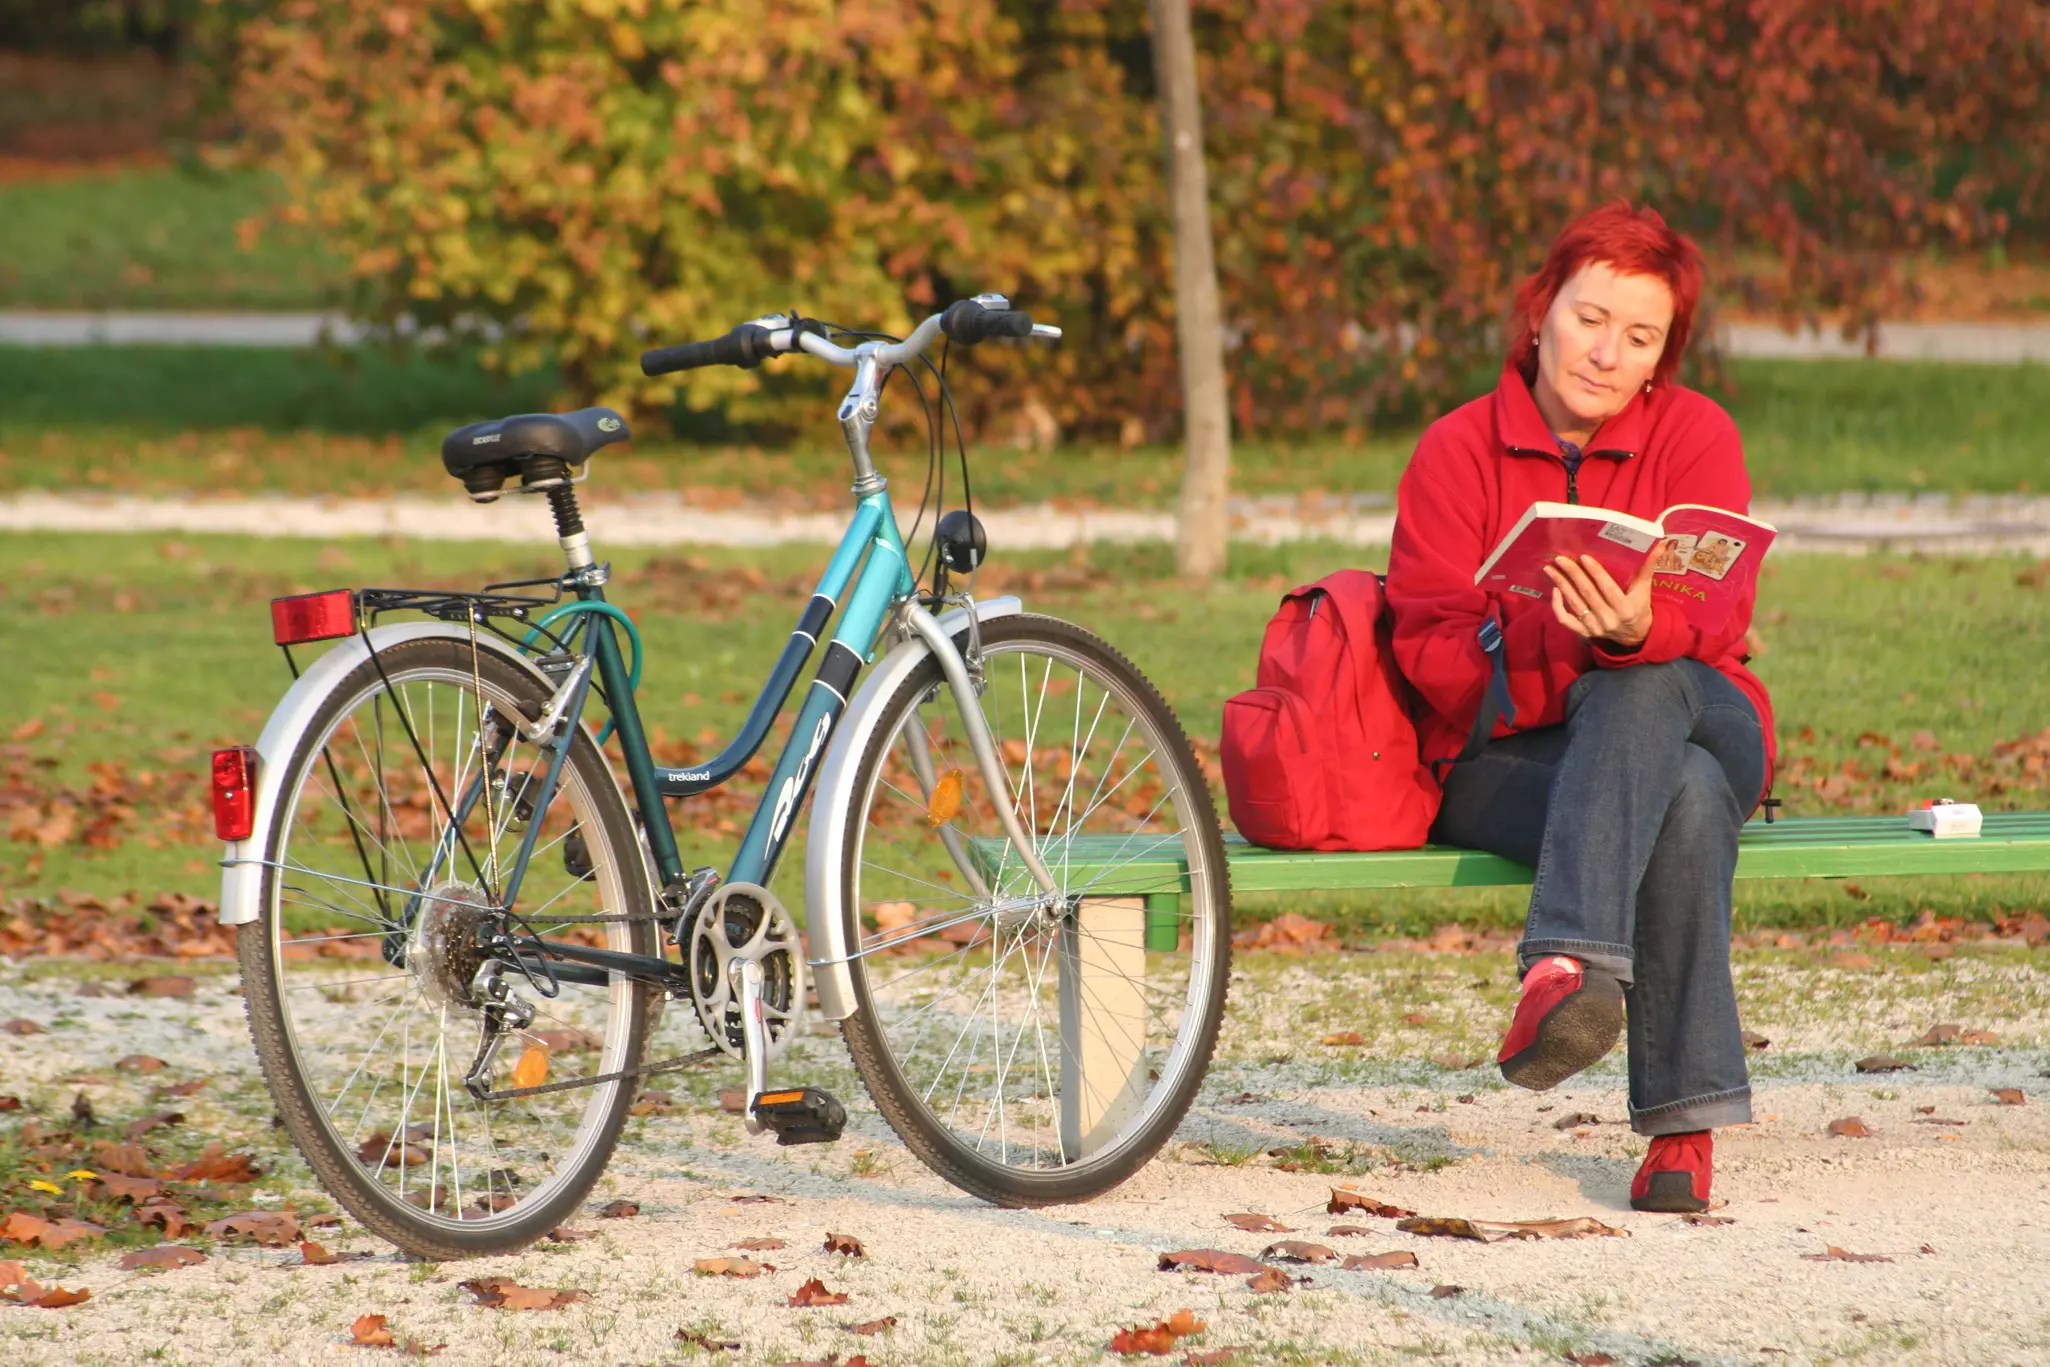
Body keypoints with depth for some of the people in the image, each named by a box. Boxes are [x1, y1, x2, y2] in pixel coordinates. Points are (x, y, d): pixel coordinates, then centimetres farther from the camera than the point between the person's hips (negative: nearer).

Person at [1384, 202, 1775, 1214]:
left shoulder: (1695, 434, 2)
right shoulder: (1456, 454, 2)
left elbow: (1716, 625, -13)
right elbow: (1429, 649, -8)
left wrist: (1636, 631, -37)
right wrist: (1551, 645, -30)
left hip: (1700, 720, 1)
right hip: (1508, 758, -1)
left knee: (1640, 690, -38)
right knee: (1686, 799, -36)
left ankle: (1567, 966, -53)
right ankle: (1688, 1118, -43)